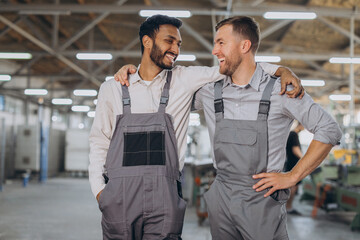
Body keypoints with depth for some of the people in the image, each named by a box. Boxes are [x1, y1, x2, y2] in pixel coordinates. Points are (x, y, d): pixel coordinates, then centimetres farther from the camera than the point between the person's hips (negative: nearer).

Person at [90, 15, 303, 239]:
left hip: (163, 197, 0)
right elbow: (99, 143, 14)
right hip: (119, 195, 1)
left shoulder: (184, 80, 9)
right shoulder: (112, 89, 10)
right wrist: (99, 189, 4)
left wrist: (281, 69, -4)